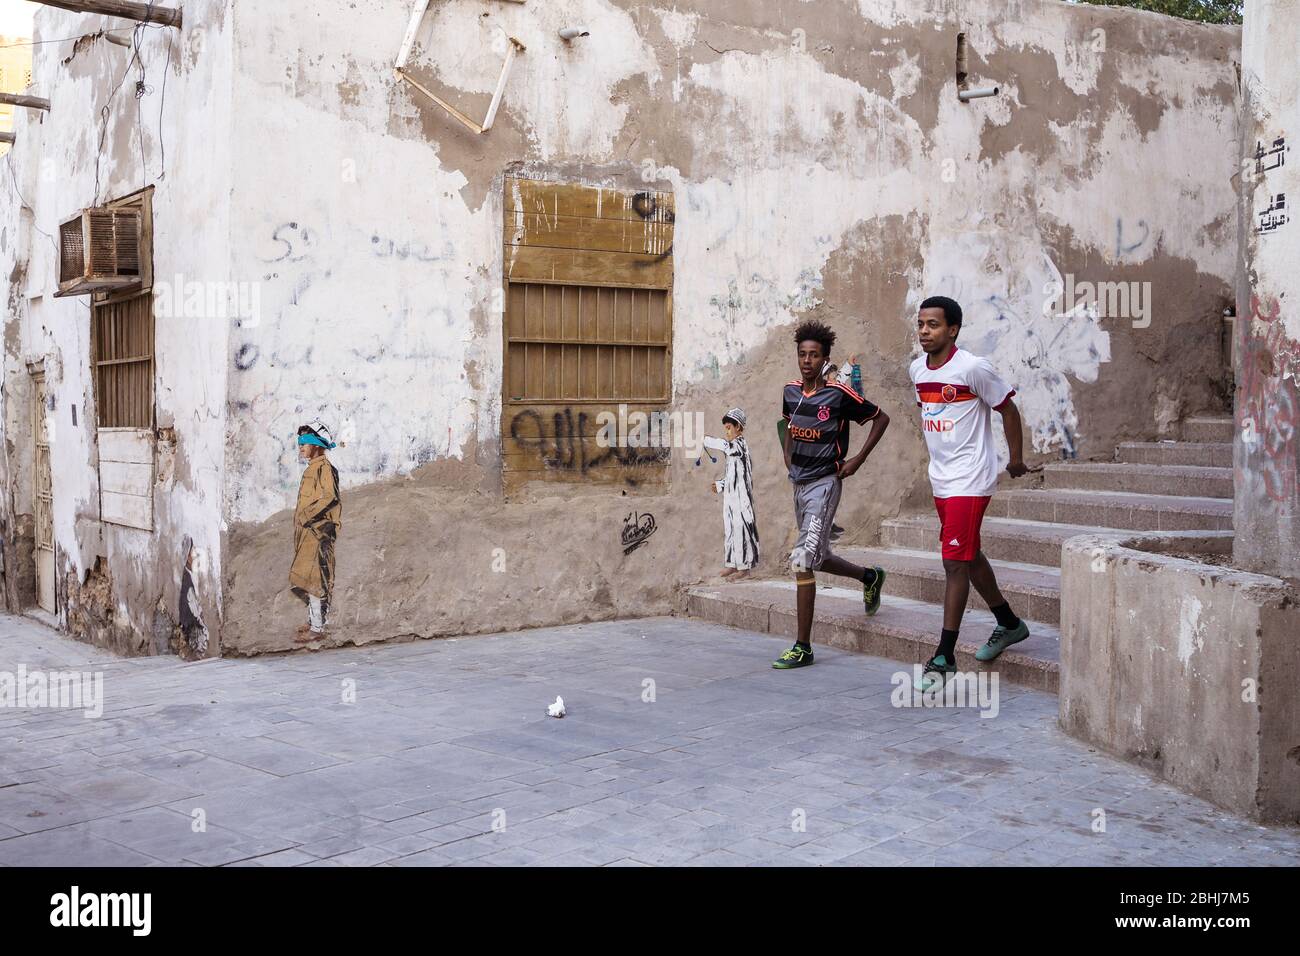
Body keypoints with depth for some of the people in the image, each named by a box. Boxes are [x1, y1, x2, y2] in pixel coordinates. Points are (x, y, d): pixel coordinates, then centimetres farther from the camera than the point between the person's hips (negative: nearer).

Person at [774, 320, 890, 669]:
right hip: (799, 483, 8)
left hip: (824, 483, -7)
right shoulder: (791, 391, 4)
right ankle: (870, 577, 49)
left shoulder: (839, 394, -14)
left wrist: (857, 460, -7)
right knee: (818, 558, 19)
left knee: (802, 559, -15)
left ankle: (803, 647, -9)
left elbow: (881, 419, -3)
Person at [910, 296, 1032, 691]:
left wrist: (1017, 459, 1)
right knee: (969, 556, 18)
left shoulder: (973, 368, -15)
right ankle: (1009, 624, 37)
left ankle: (945, 657, -6)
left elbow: (1007, 408, -5)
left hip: (970, 480, -8)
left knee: (955, 562, -10)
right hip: (940, 479, 8)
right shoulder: (917, 369, 6)